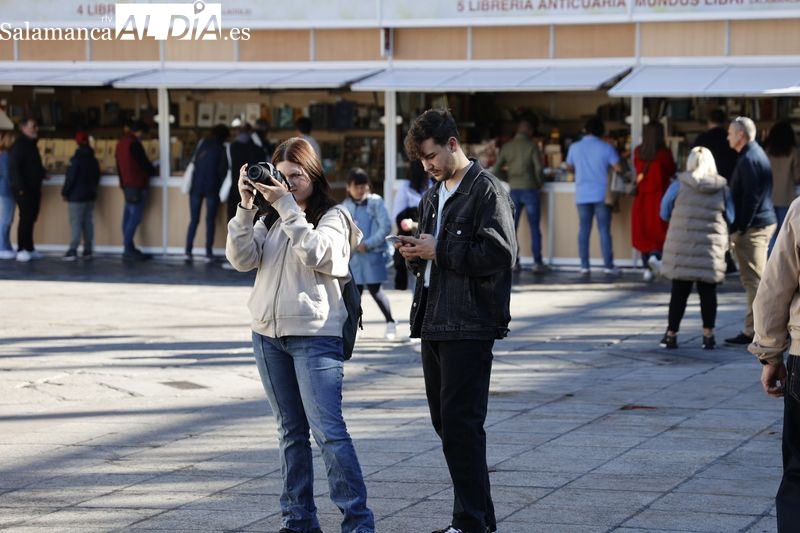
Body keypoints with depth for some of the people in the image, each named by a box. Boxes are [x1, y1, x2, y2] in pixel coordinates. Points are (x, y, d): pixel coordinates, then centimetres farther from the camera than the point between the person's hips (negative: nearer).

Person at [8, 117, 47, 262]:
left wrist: (42, 173, 7)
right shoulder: (18, 146, -13)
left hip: (34, 188, 9)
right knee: (26, 218, -10)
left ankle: (29, 248, 18)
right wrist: (20, 187, -25)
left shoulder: (32, 145, 16)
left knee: (31, 218, 11)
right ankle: (21, 250, -7)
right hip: (23, 189, -9)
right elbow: (13, 168, -20)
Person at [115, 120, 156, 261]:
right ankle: (128, 250, -10)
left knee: (129, 217, 9)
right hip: (137, 185, -9)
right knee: (135, 218, -8)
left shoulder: (121, 143, 13)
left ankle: (129, 249, 12)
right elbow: (143, 163, -13)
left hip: (126, 184, 9)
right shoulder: (134, 144, -15)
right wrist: (153, 171, 7)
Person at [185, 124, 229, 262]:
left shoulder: (201, 145, 10)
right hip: (212, 188, -3)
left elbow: (194, 164, 9)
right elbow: (222, 169, -5)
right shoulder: (221, 149, -2)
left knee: (194, 220, 7)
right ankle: (208, 253, -2)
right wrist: (221, 187, 9)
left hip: (196, 187, 3)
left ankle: (188, 251, 0)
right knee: (210, 220, 2)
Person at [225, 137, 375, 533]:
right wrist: (245, 206, -9)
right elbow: (242, 258, 1)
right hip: (268, 335, 6)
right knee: (291, 431, 11)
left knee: (328, 430, -12)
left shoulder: (333, 217, -1)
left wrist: (287, 206, -20)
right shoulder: (270, 219, 14)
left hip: (316, 336, -6)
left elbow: (315, 254, -19)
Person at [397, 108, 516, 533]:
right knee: (444, 420, 12)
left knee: (460, 424, -10)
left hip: (469, 326, -9)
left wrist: (439, 251, -17)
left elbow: (500, 254, -19)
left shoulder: (486, 191, -9)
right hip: (433, 323, 9)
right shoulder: (432, 195, 19)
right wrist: (415, 253, 4)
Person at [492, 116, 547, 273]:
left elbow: (496, 171, 3)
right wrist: (539, 184, 5)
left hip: (514, 191, 3)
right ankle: (537, 263, 0)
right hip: (530, 190, -3)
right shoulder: (531, 145, -6)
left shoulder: (507, 146, 4)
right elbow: (538, 168, -12)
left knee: (512, 227, 9)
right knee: (534, 228, 2)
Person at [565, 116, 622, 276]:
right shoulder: (606, 148, -6)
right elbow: (618, 168, -8)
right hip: (601, 195, -2)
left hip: (582, 195, 2)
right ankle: (608, 266, 2)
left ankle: (584, 266, 4)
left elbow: (569, 168, 15)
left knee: (584, 230, 5)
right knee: (604, 230, 1)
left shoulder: (575, 147, 3)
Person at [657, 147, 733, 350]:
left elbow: (664, 213, 5)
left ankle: (671, 335, 11)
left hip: (681, 247, 0)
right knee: (708, 292, 7)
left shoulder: (679, 184, -4)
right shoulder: (722, 187, 1)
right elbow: (730, 218, 7)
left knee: (679, 291, 6)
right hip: (710, 249, 1)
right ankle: (708, 335, 9)